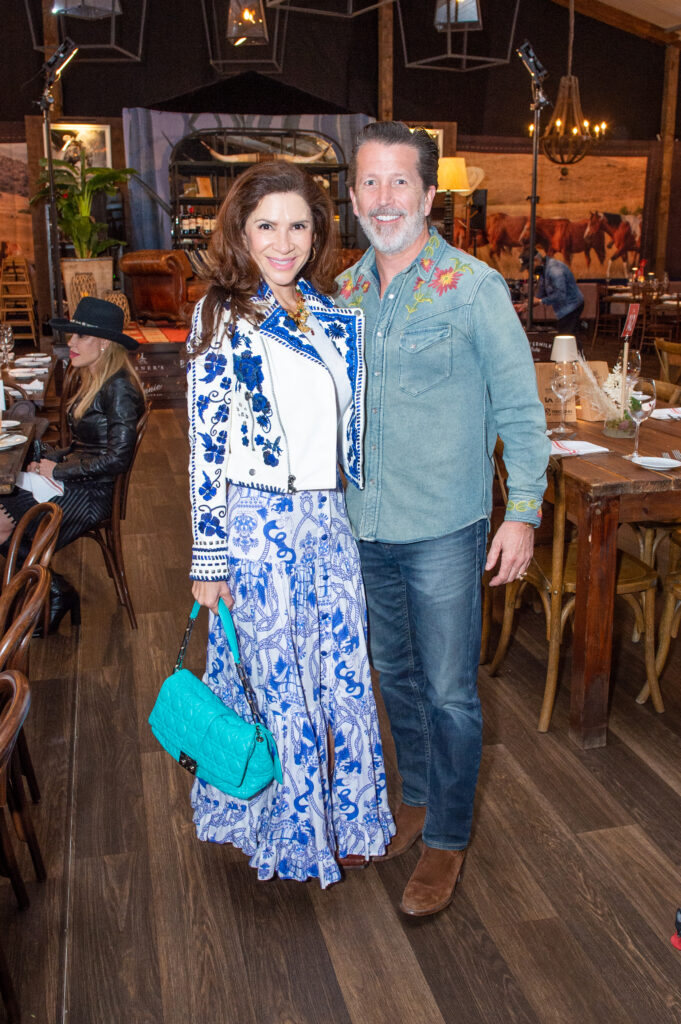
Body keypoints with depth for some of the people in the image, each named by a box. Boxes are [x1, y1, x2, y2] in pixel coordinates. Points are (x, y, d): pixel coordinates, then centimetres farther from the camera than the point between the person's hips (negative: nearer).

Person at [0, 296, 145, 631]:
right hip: (71, 482, 9)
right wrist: (49, 458, 0)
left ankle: (55, 593, 5)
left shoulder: (118, 390, -17)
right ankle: (54, 592, 2)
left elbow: (116, 458, -22)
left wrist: (59, 470, -13)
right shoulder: (93, 382, 12)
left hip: (91, 494, -9)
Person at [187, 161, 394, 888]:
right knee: (275, 682, 8)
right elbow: (206, 447, -9)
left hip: (329, 520, 5)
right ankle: (285, 830, 31)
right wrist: (209, 558, -10)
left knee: (342, 675, 13)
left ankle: (343, 819, 35)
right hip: (258, 523, -5)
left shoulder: (333, 314, 8)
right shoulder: (221, 317, -8)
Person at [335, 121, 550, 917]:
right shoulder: (345, 292, 5)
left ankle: (447, 840, 25)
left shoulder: (474, 288, -10)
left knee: (449, 690, 5)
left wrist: (522, 513, -12)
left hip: (443, 531, -5)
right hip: (364, 526, 5)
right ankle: (419, 798, 41)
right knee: (394, 673, 19)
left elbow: (521, 410, -8)